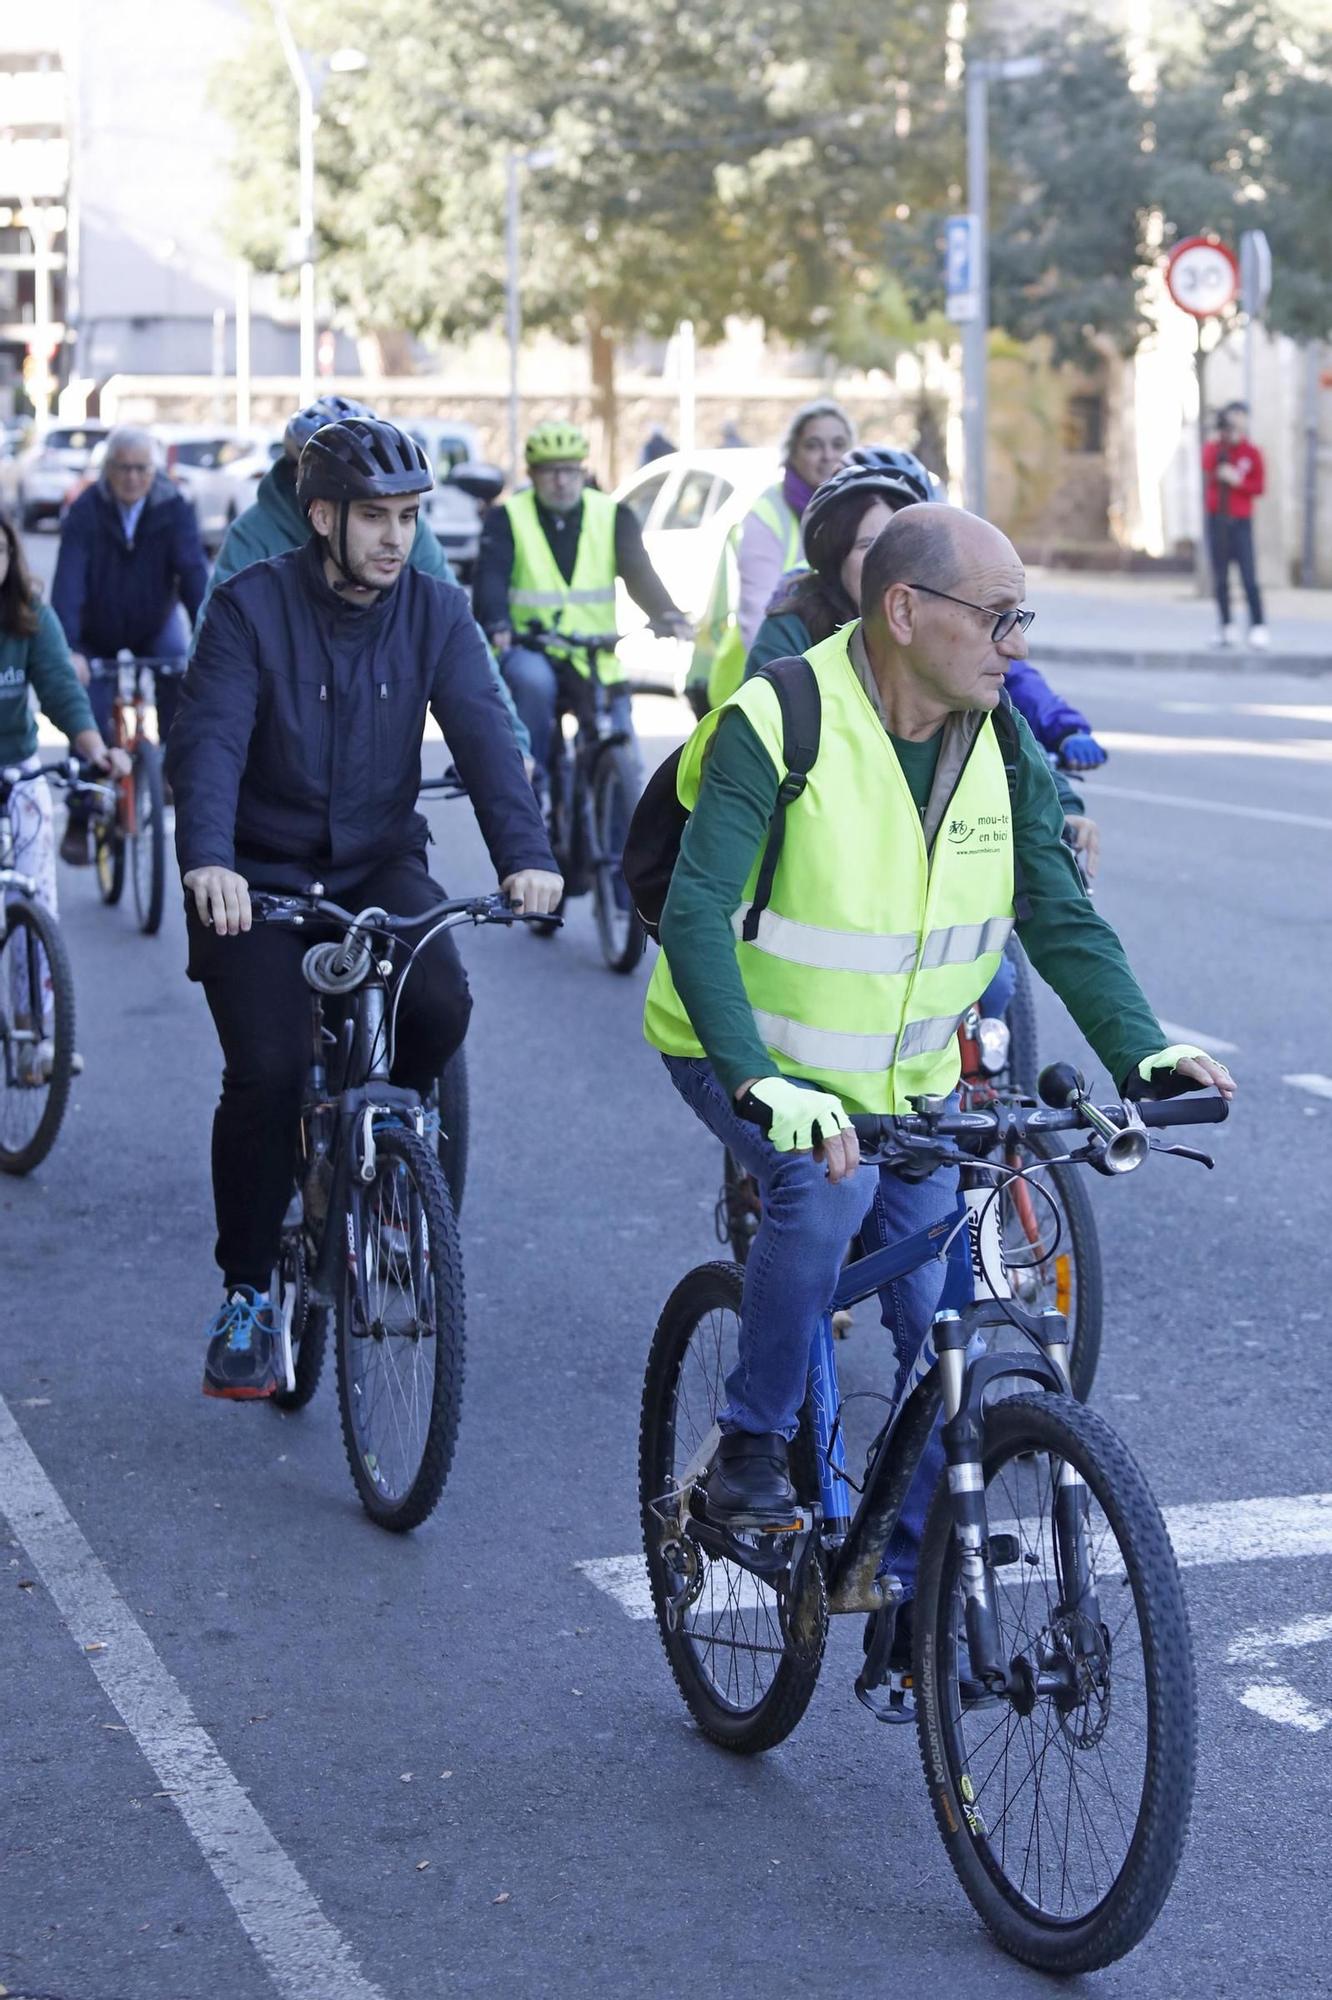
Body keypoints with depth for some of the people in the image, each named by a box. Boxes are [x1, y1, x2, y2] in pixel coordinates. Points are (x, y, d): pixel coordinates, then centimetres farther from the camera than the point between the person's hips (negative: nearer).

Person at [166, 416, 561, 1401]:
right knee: (267, 1071, -17)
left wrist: (525, 855, -33)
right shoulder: (251, 607, -11)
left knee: (441, 1005, -25)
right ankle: (246, 1295, 2)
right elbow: (208, 742, -22)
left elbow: (483, 734, -15)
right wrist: (207, 861, -42)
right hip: (258, 877, -2)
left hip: (379, 864, 2)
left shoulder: (435, 611, -3)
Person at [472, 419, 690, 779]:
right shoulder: (507, 518, -1)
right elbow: (491, 577, -15)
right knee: (535, 681, -36)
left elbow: (640, 574, -9)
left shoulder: (613, 516, 4)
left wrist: (668, 616, -30)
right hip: (529, 651, -2)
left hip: (595, 659, 2)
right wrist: (498, 626, -36)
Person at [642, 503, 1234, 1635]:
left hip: (907, 1078, 5)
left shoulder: (1005, 755, -7)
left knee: (949, 1326, -1)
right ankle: (752, 1450, -16)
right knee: (827, 1189, -34)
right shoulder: (778, 729, -24)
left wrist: (1144, 1052, -25)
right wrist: (764, 1084, -46)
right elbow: (697, 914, -32)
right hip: (749, 1055, -5)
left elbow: (1063, 920, -7)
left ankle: (917, 1583, 16)